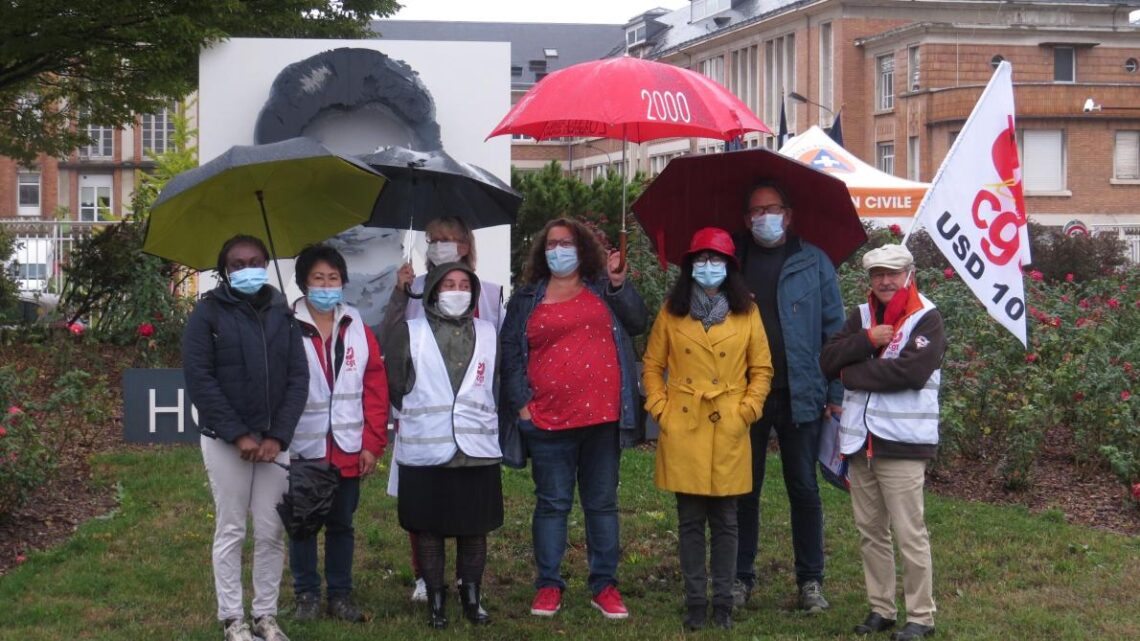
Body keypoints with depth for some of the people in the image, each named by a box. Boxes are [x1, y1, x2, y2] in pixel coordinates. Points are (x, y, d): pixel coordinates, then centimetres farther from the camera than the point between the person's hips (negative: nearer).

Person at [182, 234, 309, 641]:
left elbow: (298, 378, 4)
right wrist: (238, 434, -14)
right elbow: (199, 378, -9)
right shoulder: (208, 313, -2)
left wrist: (278, 436, -8)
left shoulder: (282, 314, 9)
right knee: (231, 531, 1)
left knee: (271, 532, 4)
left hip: (274, 441, 3)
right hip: (225, 441, -3)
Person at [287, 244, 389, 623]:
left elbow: (376, 388, 4)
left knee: (341, 523, 12)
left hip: (348, 449, 3)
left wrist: (373, 443, -1)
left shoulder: (357, 329, 5)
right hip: (303, 449, -3)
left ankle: (341, 596, 21)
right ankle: (307, 596, 18)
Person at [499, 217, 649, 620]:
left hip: (602, 416, 1)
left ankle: (605, 586, 13)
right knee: (552, 504, 4)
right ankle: (548, 585, 12)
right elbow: (510, 352, 6)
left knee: (602, 504, 6)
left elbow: (637, 324, 2)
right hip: (548, 420, 0)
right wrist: (521, 402, -4)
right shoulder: (526, 299, 10)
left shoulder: (603, 290, 12)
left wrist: (619, 285, -10)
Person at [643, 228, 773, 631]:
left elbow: (762, 369, 6)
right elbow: (653, 364, 8)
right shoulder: (672, 311, 4)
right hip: (683, 430, 0)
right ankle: (695, 600, 12)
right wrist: (660, 408, -2)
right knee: (690, 520, 4)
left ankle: (723, 602, 12)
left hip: (728, 432, 0)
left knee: (725, 521, 4)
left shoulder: (746, 311, 4)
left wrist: (747, 410, -4)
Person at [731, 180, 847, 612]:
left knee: (804, 490, 5)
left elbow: (834, 329, 2)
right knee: (743, 490, 7)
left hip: (799, 394, -1)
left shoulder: (814, 263, 3)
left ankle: (810, 581, 13)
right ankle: (741, 577, 17)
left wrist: (835, 394, -3)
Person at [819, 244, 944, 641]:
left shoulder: (926, 319, -7)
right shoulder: (862, 316, 12)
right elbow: (827, 360, 2)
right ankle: (881, 609, 23)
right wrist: (867, 340, -13)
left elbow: (912, 371, -22)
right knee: (870, 531, 13)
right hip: (860, 440, 6)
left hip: (902, 443, -6)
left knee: (909, 534, -4)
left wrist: (853, 374, -12)